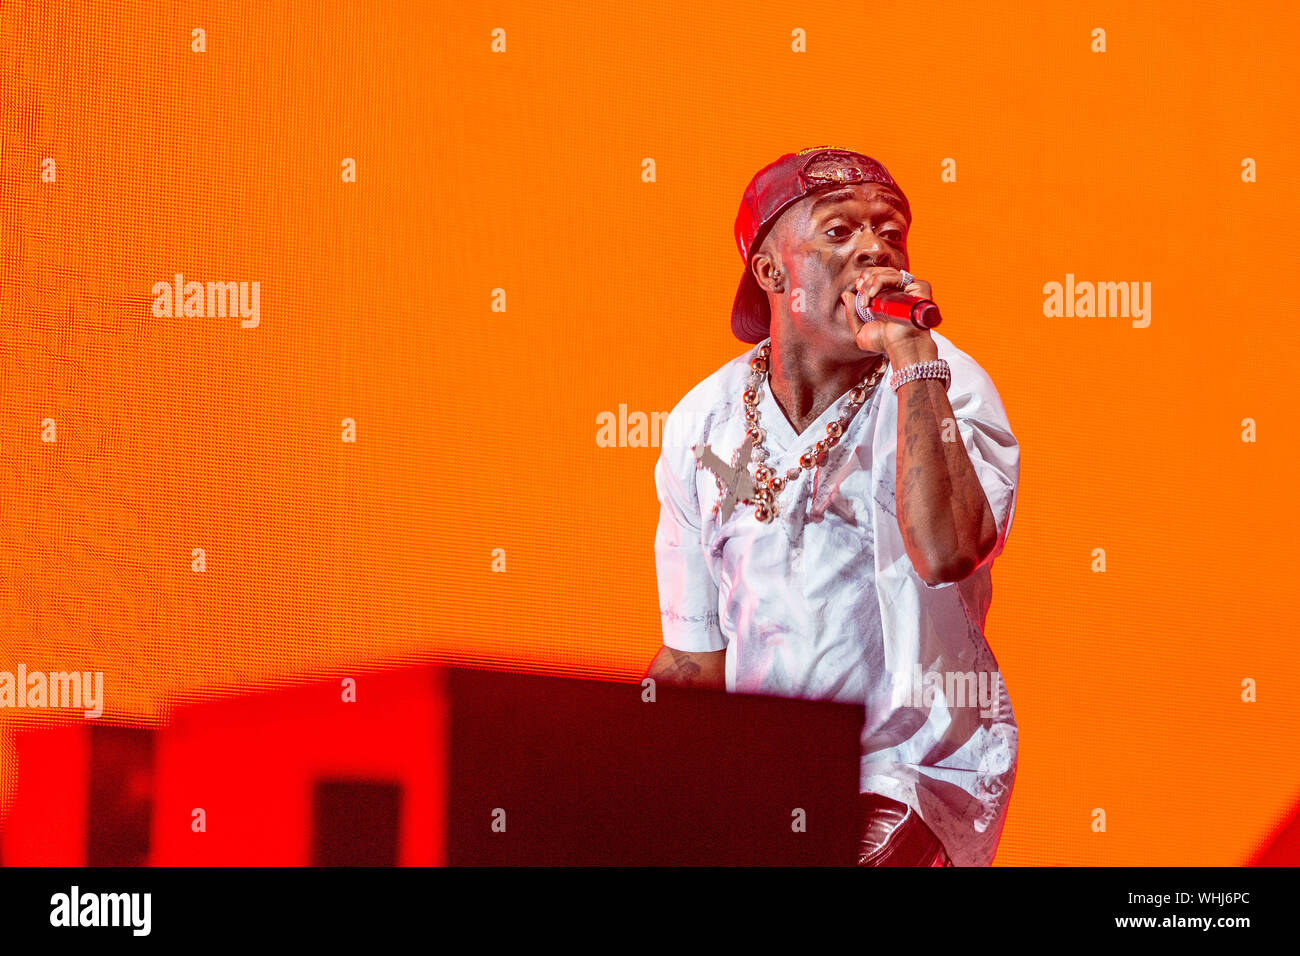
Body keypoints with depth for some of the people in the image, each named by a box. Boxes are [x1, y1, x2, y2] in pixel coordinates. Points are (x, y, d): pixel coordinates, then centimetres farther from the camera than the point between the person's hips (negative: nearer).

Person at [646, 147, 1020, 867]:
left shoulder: (946, 385, -6)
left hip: (915, 768, -4)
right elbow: (695, 651, 13)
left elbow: (944, 552, -28)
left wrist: (912, 356, -23)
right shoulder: (703, 422, 6)